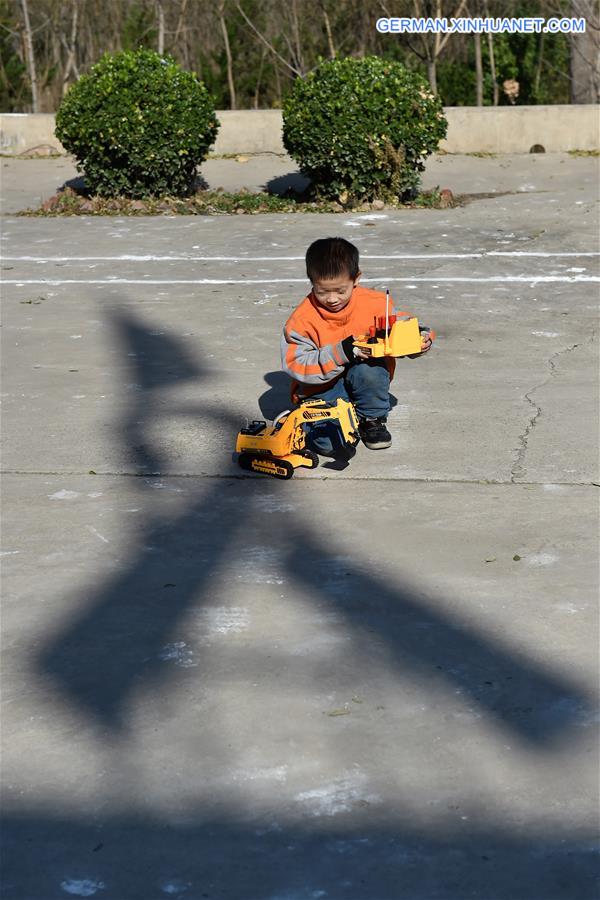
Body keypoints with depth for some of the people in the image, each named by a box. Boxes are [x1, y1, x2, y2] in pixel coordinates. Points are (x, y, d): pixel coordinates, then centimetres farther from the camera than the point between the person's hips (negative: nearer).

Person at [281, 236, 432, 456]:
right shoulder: (303, 319, -15)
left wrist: (421, 339, -20)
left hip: (365, 385, 2)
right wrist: (341, 353, -30)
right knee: (331, 444, -27)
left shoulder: (374, 303, -9)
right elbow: (296, 365, -20)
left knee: (367, 368, -34)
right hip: (322, 390, -2)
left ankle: (372, 419, -4)